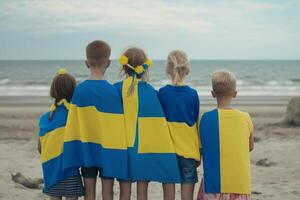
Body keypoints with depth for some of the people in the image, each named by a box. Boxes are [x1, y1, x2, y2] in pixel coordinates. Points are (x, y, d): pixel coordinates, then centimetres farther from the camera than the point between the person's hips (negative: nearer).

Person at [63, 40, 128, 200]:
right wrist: (118, 150, 3)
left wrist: (73, 150, 6)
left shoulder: (79, 90, -6)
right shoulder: (113, 91, -10)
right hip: (108, 148, -1)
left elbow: (73, 123, -2)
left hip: (86, 148, 2)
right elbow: (117, 125, -7)